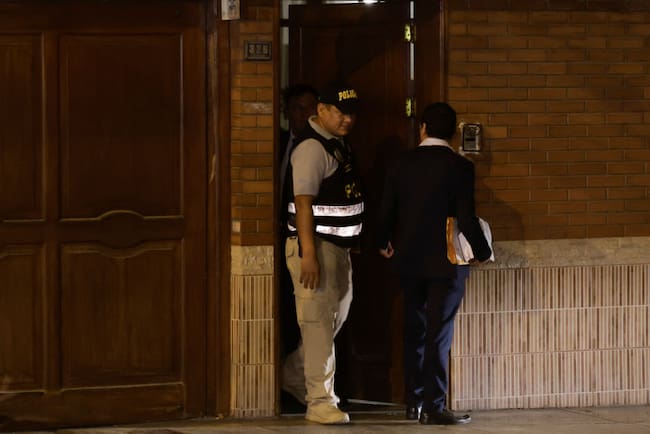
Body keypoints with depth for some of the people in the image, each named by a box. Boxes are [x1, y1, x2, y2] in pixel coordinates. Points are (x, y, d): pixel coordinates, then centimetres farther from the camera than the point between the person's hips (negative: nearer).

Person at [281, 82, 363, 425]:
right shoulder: (312, 148, -15)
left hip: (339, 245, 10)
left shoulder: (339, 144, 14)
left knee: (336, 316, 18)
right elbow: (303, 203, -21)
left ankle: (293, 375, 33)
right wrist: (308, 255, -27)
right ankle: (320, 402, -2)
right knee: (319, 323, -6)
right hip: (315, 245, -10)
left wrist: (354, 241, 24)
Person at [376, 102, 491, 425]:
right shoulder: (459, 167, -11)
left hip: (409, 261, 4)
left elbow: (386, 211, 5)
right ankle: (433, 407, -6)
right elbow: (466, 219, -14)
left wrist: (384, 243, 25)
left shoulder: (401, 164, 0)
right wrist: (483, 253, 2)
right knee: (438, 335, -3)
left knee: (414, 331, 15)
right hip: (445, 262, -4)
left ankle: (414, 402, 21)